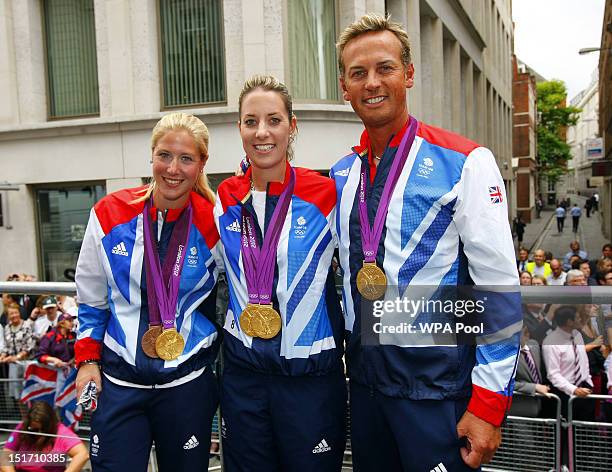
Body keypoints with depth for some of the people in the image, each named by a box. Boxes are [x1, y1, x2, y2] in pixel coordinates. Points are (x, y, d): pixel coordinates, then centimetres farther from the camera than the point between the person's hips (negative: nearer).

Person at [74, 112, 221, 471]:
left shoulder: (212, 224, -8)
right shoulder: (110, 213, -4)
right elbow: (91, 298, 7)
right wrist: (88, 358, 4)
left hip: (188, 383, 0)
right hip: (118, 380, 1)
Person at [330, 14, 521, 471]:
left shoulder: (465, 163, -12)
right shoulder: (342, 174, 5)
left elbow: (501, 289, -13)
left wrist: (488, 402, -13)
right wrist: (353, 355, 14)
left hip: (437, 385, -5)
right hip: (364, 376, 6)